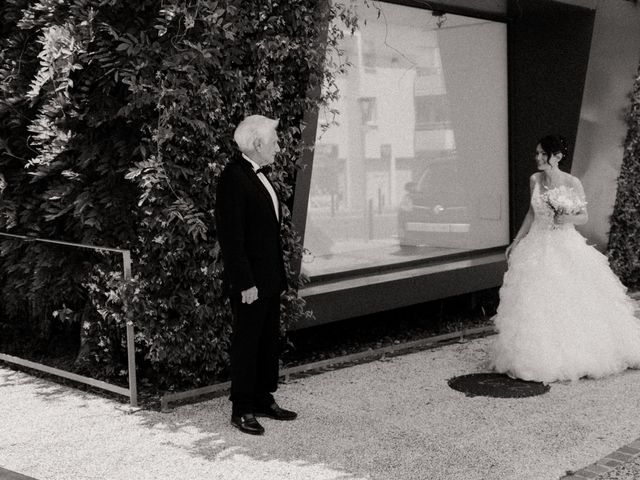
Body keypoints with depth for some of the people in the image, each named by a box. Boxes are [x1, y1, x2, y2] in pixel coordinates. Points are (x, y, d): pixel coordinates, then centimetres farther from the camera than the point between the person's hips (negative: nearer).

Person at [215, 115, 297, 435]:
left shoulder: (258, 175, 12)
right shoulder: (233, 177, -16)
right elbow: (230, 236, -20)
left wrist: (279, 275, 14)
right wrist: (245, 282, -21)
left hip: (269, 279, 9)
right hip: (250, 282, -9)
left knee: (269, 341, 15)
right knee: (246, 343, 1)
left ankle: (263, 400, 27)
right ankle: (242, 409, 12)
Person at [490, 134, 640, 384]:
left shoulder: (572, 183, -9)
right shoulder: (535, 180, 1)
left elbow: (584, 216, 0)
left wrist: (568, 218, -20)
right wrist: (516, 241, 14)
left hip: (567, 248, -3)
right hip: (538, 248, 3)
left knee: (575, 303, 0)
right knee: (536, 304, 1)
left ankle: (579, 356, 18)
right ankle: (542, 359, 14)